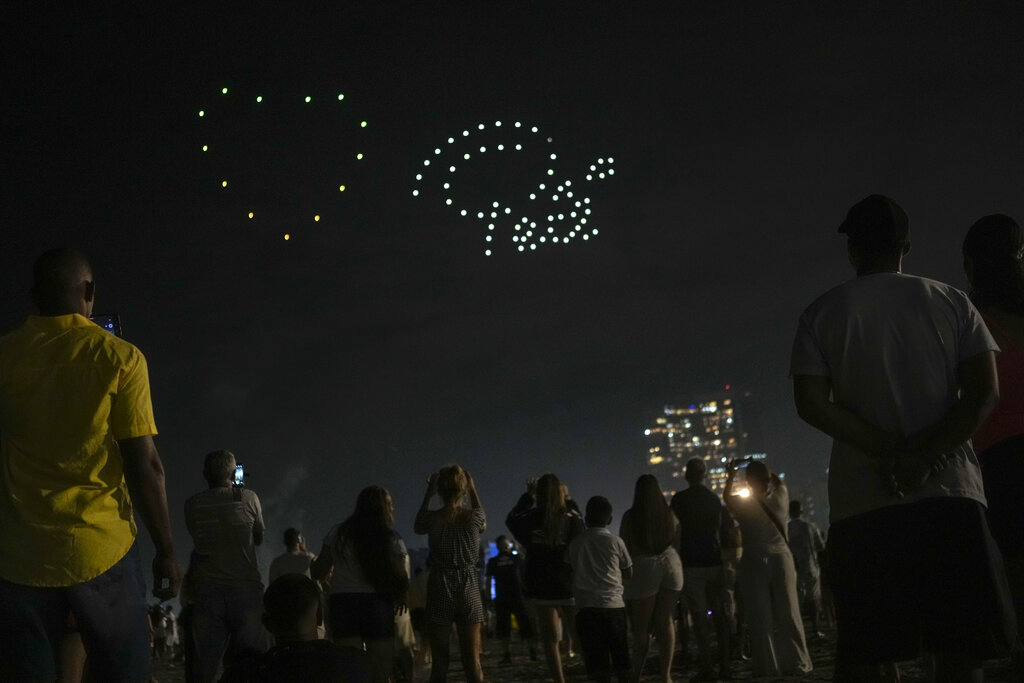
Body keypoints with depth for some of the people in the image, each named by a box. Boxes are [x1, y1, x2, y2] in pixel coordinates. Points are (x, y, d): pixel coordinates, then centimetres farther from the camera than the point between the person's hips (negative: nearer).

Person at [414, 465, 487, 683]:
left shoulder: (433, 518, -8)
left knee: (440, 661, 5)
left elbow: (417, 526, 17)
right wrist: (473, 488, 22)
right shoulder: (473, 516, -6)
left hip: (439, 589, -1)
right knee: (472, 660, 4)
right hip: (469, 589, 1)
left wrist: (428, 493, 17)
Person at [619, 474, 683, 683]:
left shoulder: (630, 516, -5)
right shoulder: (669, 514, 3)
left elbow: (624, 547, 0)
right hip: (670, 565, 3)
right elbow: (678, 541, 12)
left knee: (642, 627, 6)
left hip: (644, 568, -3)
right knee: (665, 621, 8)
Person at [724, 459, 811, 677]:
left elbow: (727, 496, 18)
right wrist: (761, 467, 29)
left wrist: (731, 475, 29)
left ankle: (767, 668, 0)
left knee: (760, 619, 1)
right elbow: (777, 480, 24)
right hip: (781, 557, 2)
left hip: (754, 562, -2)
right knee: (787, 614, 5)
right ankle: (797, 664, 6)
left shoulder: (744, 502, -4)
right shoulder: (780, 495, 0)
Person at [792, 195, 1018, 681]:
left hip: (861, 501, 0)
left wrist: (892, 451, -6)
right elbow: (984, 391, -2)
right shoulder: (951, 303, 10)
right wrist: (924, 457, -9)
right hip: (950, 494, 0)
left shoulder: (822, 314, 8)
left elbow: (811, 404, -4)